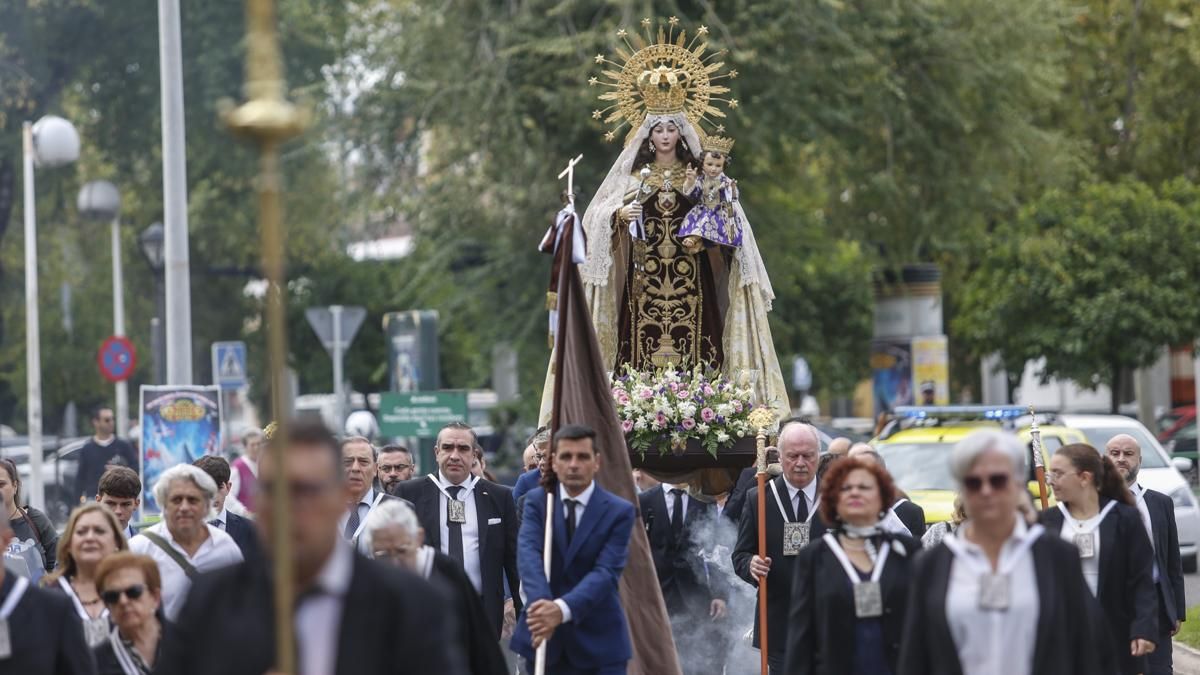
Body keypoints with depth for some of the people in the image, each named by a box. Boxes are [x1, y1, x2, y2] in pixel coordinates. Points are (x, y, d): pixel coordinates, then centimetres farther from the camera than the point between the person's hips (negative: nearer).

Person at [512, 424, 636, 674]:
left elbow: (606, 572, -16)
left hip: (599, 642, -2)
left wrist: (563, 608, -34)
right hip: (543, 637, 2)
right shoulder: (536, 501, 3)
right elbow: (530, 556, -14)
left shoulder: (619, 512, -4)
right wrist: (544, 605, -34)